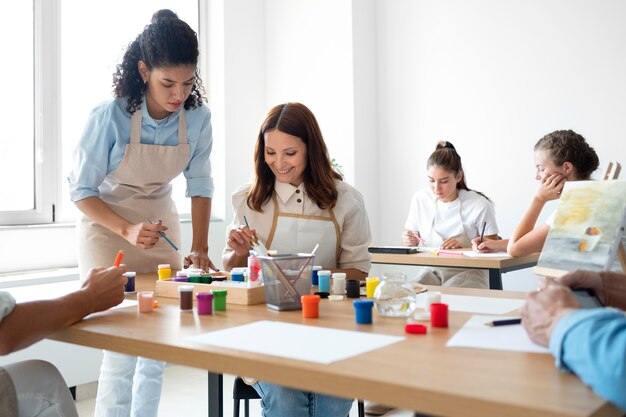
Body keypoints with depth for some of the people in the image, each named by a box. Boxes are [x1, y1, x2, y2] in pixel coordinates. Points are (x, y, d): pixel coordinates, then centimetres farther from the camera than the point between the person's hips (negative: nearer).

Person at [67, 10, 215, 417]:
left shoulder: (197, 117, -13)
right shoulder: (110, 116, -24)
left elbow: (200, 184, -2)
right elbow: (81, 189, -15)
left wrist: (200, 248, -10)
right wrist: (128, 231, -30)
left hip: (161, 226, 4)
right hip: (106, 227, -3)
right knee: (122, 354, -9)